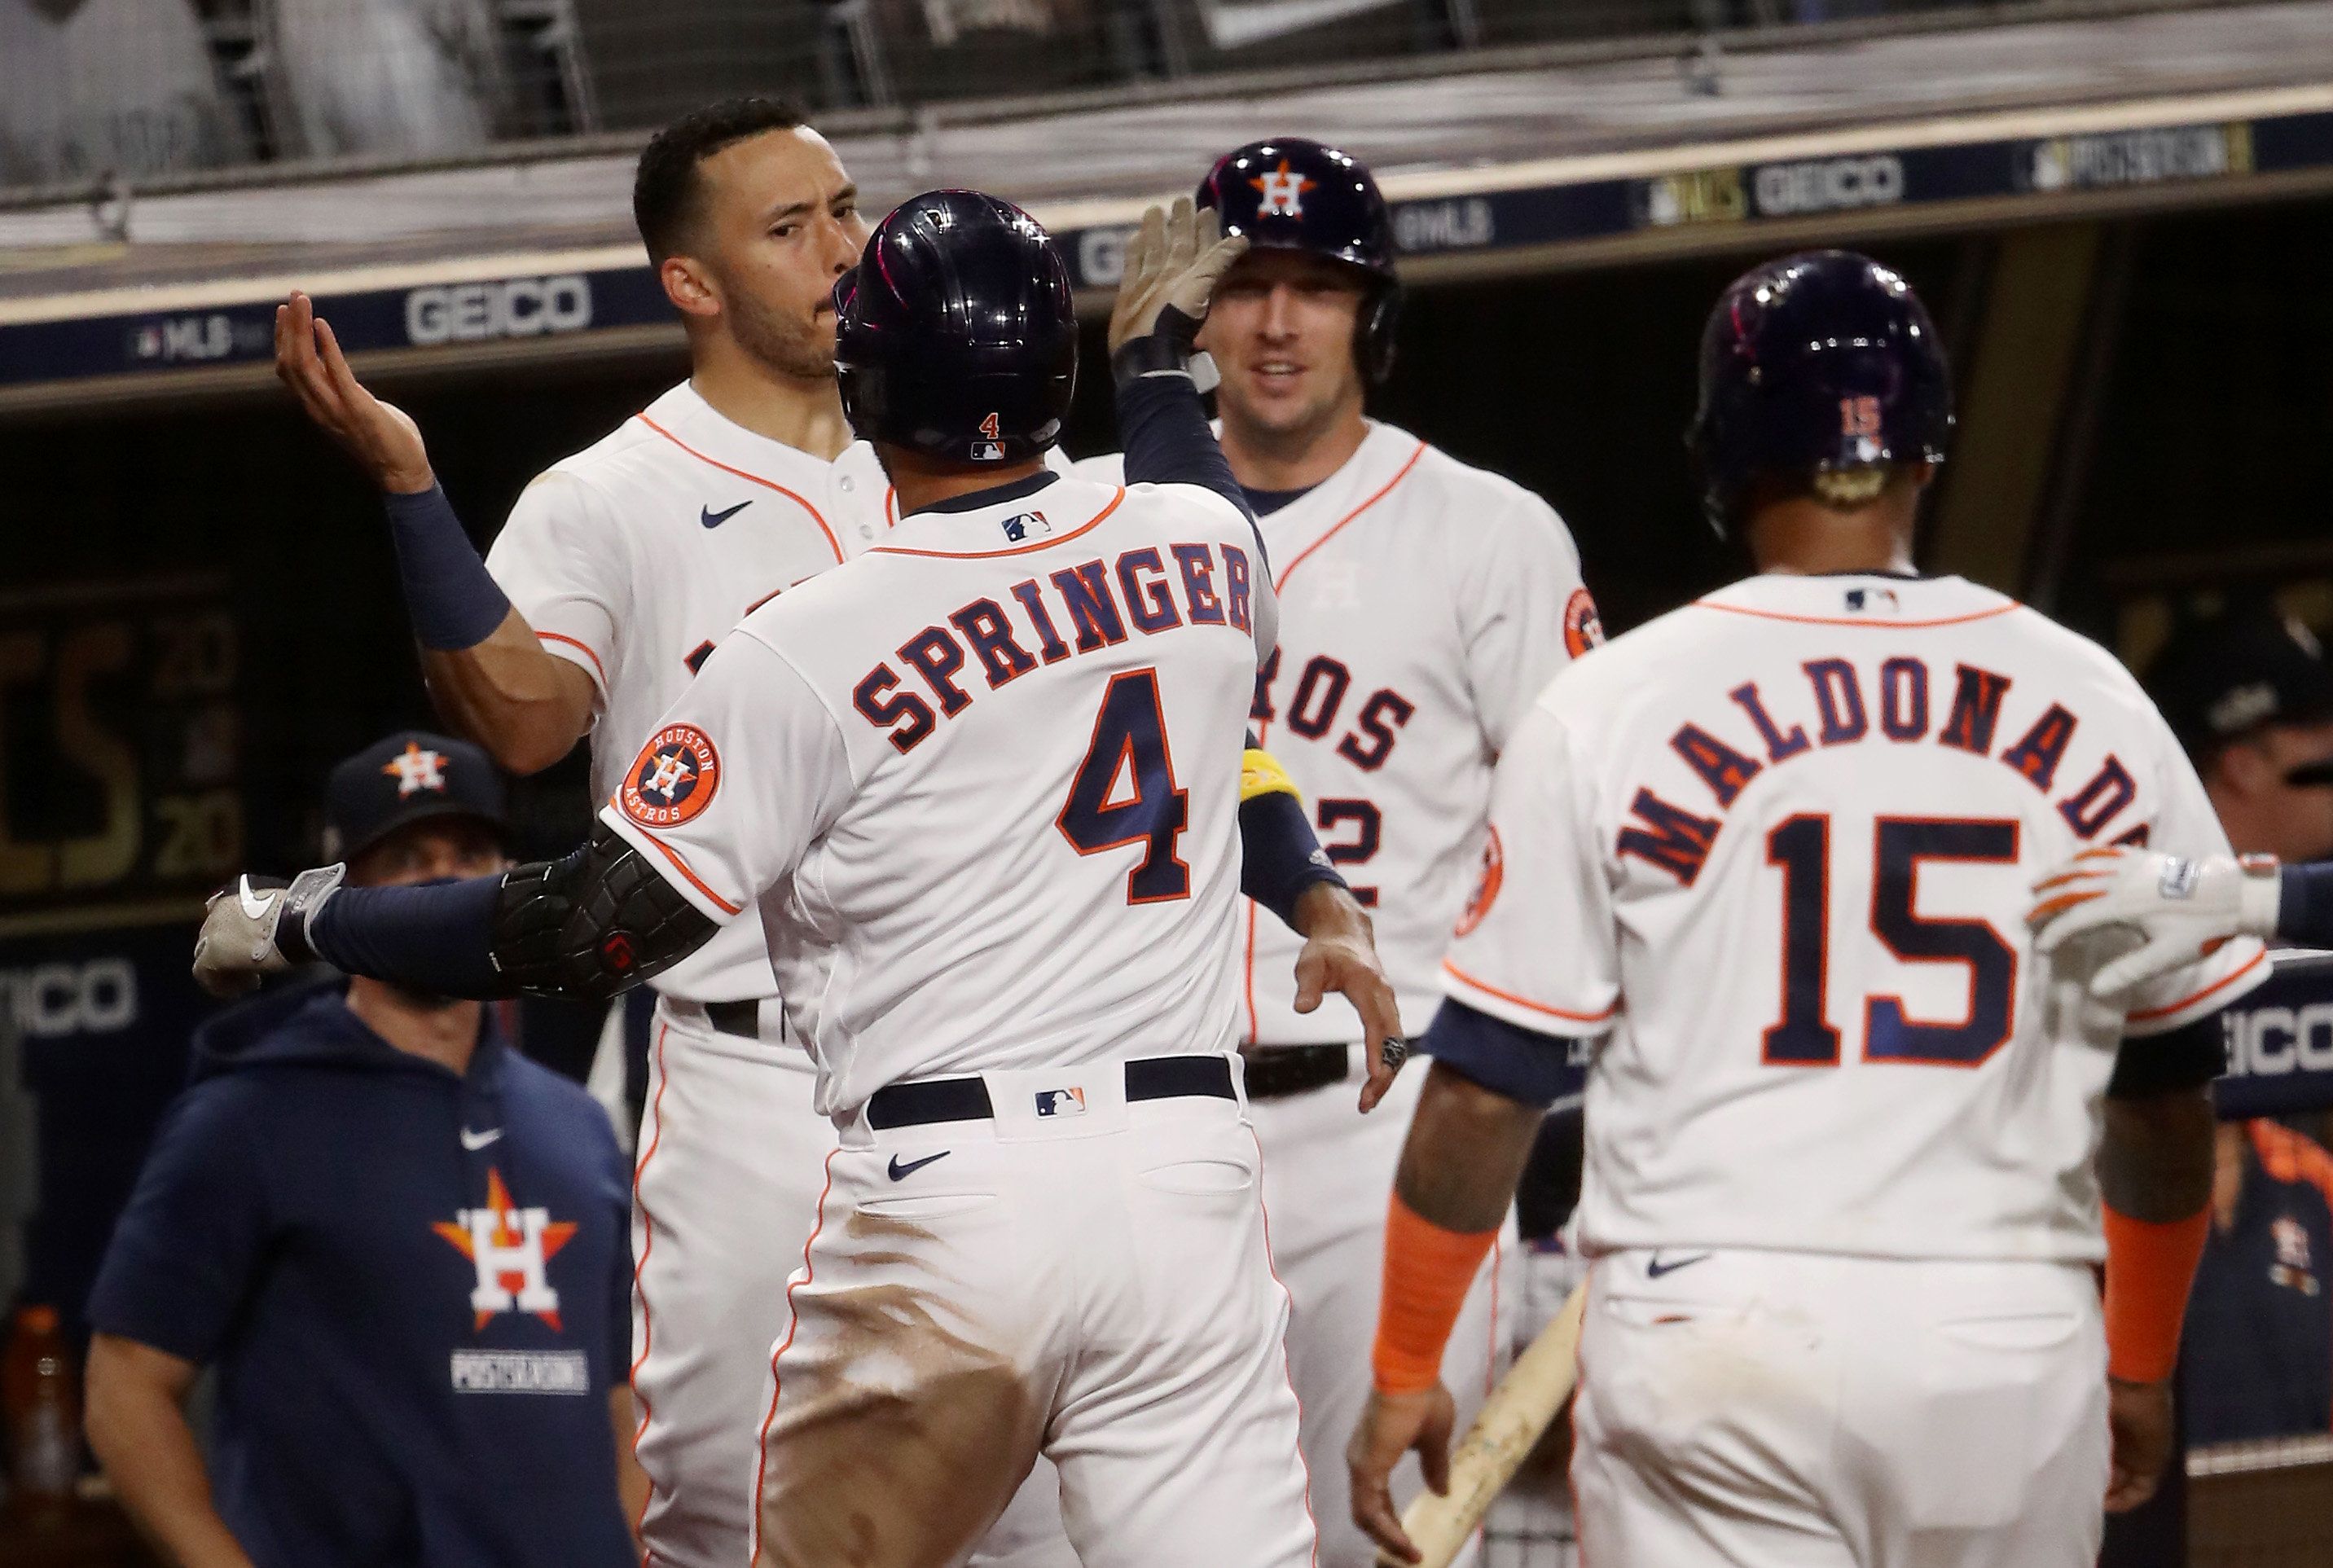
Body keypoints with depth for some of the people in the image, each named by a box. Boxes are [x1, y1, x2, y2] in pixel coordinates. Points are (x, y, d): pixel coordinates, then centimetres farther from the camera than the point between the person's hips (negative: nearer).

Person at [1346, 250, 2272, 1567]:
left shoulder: (1610, 710, 0)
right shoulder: (2093, 706, 7)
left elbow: (1486, 1091, 1)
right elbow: (2169, 1099, 16)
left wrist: (1408, 1370, 12)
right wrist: (2141, 1367, 30)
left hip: (1715, 1351, -2)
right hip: (2016, 1346, 2)